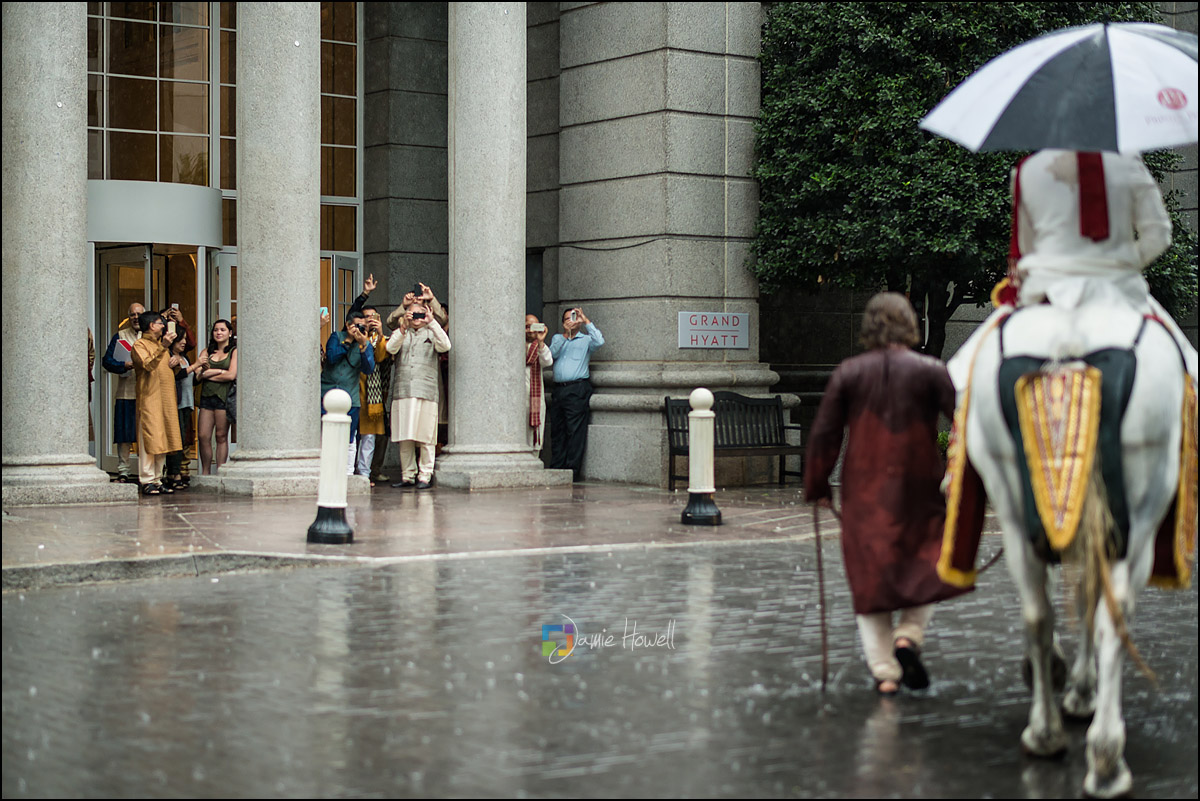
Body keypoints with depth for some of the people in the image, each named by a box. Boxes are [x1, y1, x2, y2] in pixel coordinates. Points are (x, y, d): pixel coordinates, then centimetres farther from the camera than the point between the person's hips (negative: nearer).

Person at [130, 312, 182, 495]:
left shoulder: (161, 344, 23)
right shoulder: (139, 345, -3)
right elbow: (149, 365, -21)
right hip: (149, 399, -8)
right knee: (150, 439, -10)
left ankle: (157, 480, 11)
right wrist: (163, 347, -29)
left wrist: (175, 361, 14)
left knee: (162, 440, 7)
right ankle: (147, 482, -10)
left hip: (166, 399, 8)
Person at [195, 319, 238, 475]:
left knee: (221, 436, -3)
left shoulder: (234, 351, 4)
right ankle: (205, 473, 6)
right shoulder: (207, 351, 17)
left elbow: (231, 375, -8)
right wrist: (219, 371, -11)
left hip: (224, 396, -4)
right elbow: (197, 372, 5)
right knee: (203, 436, -2)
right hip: (207, 396, 4)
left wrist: (208, 374, -1)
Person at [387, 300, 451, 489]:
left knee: (426, 436, -5)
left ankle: (425, 475, 1)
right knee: (404, 438, 3)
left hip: (426, 392, -2)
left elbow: (445, 346, -9)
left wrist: (432, 322, -16)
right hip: (402, 391, 2)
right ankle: (408, 475, 11)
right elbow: (391, 348, -5)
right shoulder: (399, 333, 15)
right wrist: (404, 328, -18)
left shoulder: (431, 334, 12)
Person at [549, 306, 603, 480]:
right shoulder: (557, 338, 21)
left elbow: (599, 341, -11)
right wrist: (565, 335, -6)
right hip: (558, 389, 4)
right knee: (557, 431, 4)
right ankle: (556, 469, 7)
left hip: (577, 389, -4)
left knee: (575, 432, -8)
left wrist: (586, 321, -8)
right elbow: (552, 354, 3)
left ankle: (572, 470, -8)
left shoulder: (586, 340, 10)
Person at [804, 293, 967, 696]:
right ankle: (909, 636, -8)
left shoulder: (848, 372, 0)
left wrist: (817, 487, 10)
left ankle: (884, 670, 5)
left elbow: (824, 434, 0)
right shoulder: (931, 371, -4)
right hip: (920, 491, -1)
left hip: (864, 494, 1)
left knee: (870, 577, 10)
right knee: (925, 567, 16)